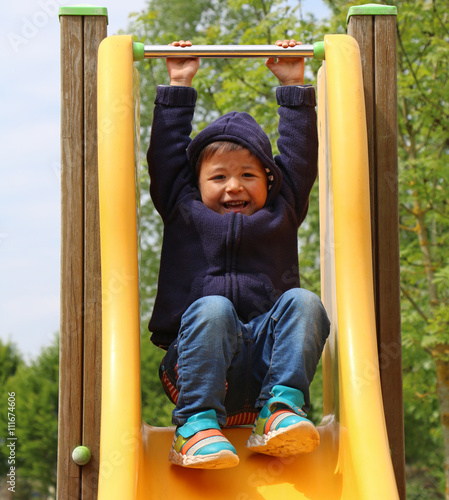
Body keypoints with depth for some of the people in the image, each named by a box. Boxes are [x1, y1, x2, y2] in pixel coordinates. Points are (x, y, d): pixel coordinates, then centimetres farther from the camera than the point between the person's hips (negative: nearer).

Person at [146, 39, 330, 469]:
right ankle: (196, 425, -39)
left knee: (302, 302, -25)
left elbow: (300, 157, 23)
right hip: (197, 360, -1)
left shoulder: (281, 215, 21)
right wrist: (177, 90, 27)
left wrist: (293, 88, 27)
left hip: (266, 362, 2)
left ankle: (281, 410, -35)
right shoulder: (185, 213, 18)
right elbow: (166, 155, 20)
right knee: (213, 308, -33)